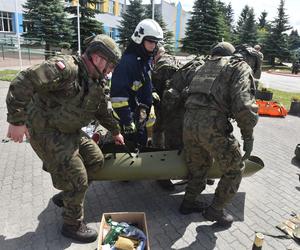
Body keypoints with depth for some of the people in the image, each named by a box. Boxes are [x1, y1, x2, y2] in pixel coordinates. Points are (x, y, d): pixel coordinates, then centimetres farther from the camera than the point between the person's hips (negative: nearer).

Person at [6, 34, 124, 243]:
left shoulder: (96, 82, 6)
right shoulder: (65, 68, -24)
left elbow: (103, 110, 20)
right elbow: (23, 82, -29)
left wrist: (116, 132, 29)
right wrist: (17, 120, -28)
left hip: (70, 131, 9)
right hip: (46, 132, -9)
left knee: (96, 160, 15)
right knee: (78, 180, -4)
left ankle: (65, 197, 34)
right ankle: (73, 225, 22)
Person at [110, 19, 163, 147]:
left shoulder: (147, 60, 8)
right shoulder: (127, 61, -19)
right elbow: (118, 95, -25)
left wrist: (147, 111, 19)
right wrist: (127, 121, -25)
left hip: (141, 116, 9)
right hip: (128, 116, -9)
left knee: (142, 144, 19)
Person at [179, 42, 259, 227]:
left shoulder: (205, 67, 27)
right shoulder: (239, 67, 8)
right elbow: (243, 104, -9)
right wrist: (248, 136, -2)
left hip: (189, 122, 7)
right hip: (213, 126, -6)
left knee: (199, 166, 28)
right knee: (234, 169, 17)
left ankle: (189, 203, 42)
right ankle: (215, 210, 26)